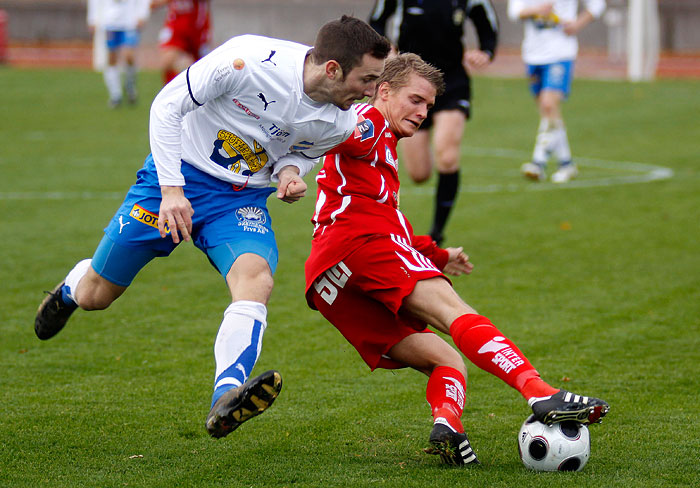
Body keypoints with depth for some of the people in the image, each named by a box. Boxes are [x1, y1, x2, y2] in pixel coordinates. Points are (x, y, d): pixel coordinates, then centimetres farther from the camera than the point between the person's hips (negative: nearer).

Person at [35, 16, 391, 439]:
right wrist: (171, 189, -21)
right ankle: (70, 290, 47)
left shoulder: (339, 123, -11)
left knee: (256, 278, -30)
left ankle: (226, 401, -45)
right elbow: (167, 105, -17)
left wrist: (290, 170, -10)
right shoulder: (249, 60, -28)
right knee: (94, 296, 8)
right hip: (179, 174, -3)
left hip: (242, 201, 3)